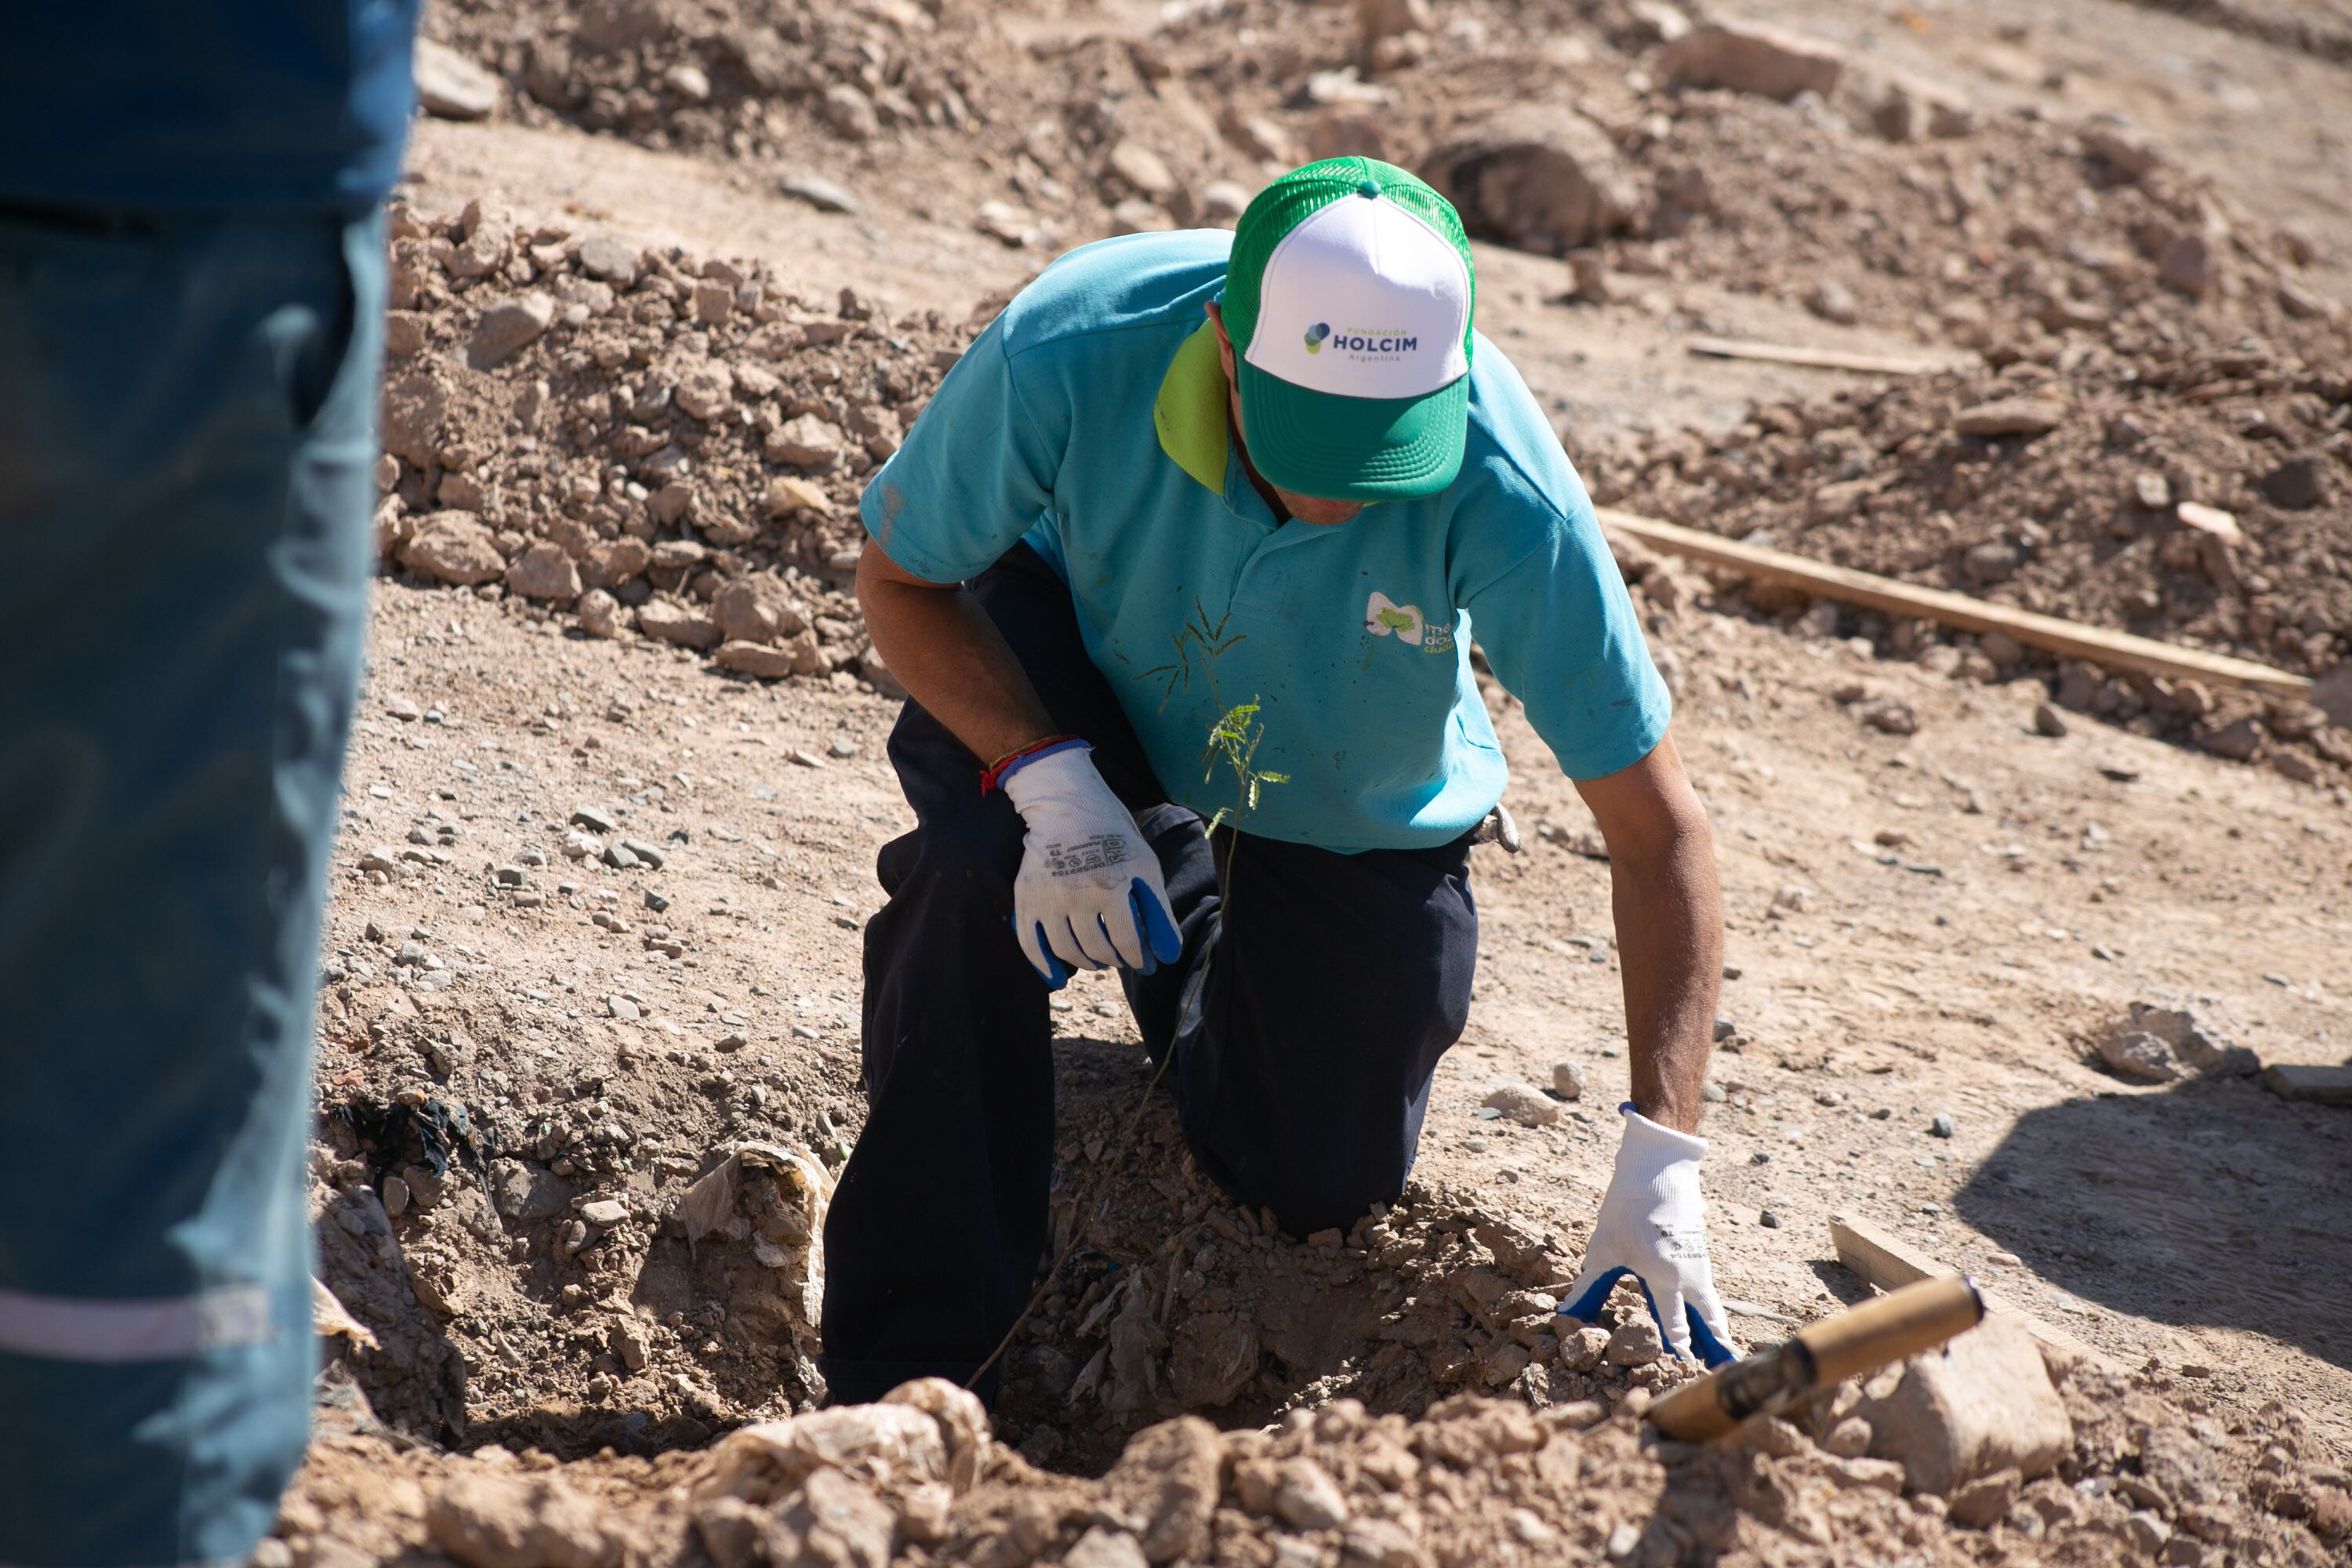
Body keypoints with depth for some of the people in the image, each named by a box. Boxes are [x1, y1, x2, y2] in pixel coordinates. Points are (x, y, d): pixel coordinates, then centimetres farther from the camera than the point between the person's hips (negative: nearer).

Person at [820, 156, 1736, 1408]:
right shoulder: (1067, 354, -38)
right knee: (984, 854, -35)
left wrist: (1661, 1162, -39)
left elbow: (1659, 835, -32)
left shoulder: (1504, 492, -39)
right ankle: (905, 1371, -19)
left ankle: (1197, 905, 36)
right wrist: (1051, 781, -36)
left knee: (1317, 1189, 3)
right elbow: (897, 576, -19)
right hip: (1075, 663, -1)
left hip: (1353, 809, 1)